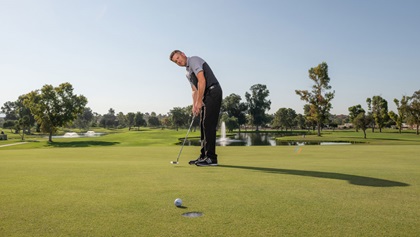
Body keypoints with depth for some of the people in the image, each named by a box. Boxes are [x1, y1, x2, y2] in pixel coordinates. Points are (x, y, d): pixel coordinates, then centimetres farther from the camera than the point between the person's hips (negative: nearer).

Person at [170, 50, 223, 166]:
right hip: (206, 96, 10)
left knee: (208, 125, -13)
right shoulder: (188, 73, 24)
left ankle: (211, 158, -11)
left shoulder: (194, 60, -5)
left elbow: (202, 81, -17)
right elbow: (195, 90, 20)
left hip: (213, 92, -10)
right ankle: (204, 156, 13)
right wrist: (194, 105, 4)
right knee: (204, 126, 8)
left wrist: (199, 102, -18)